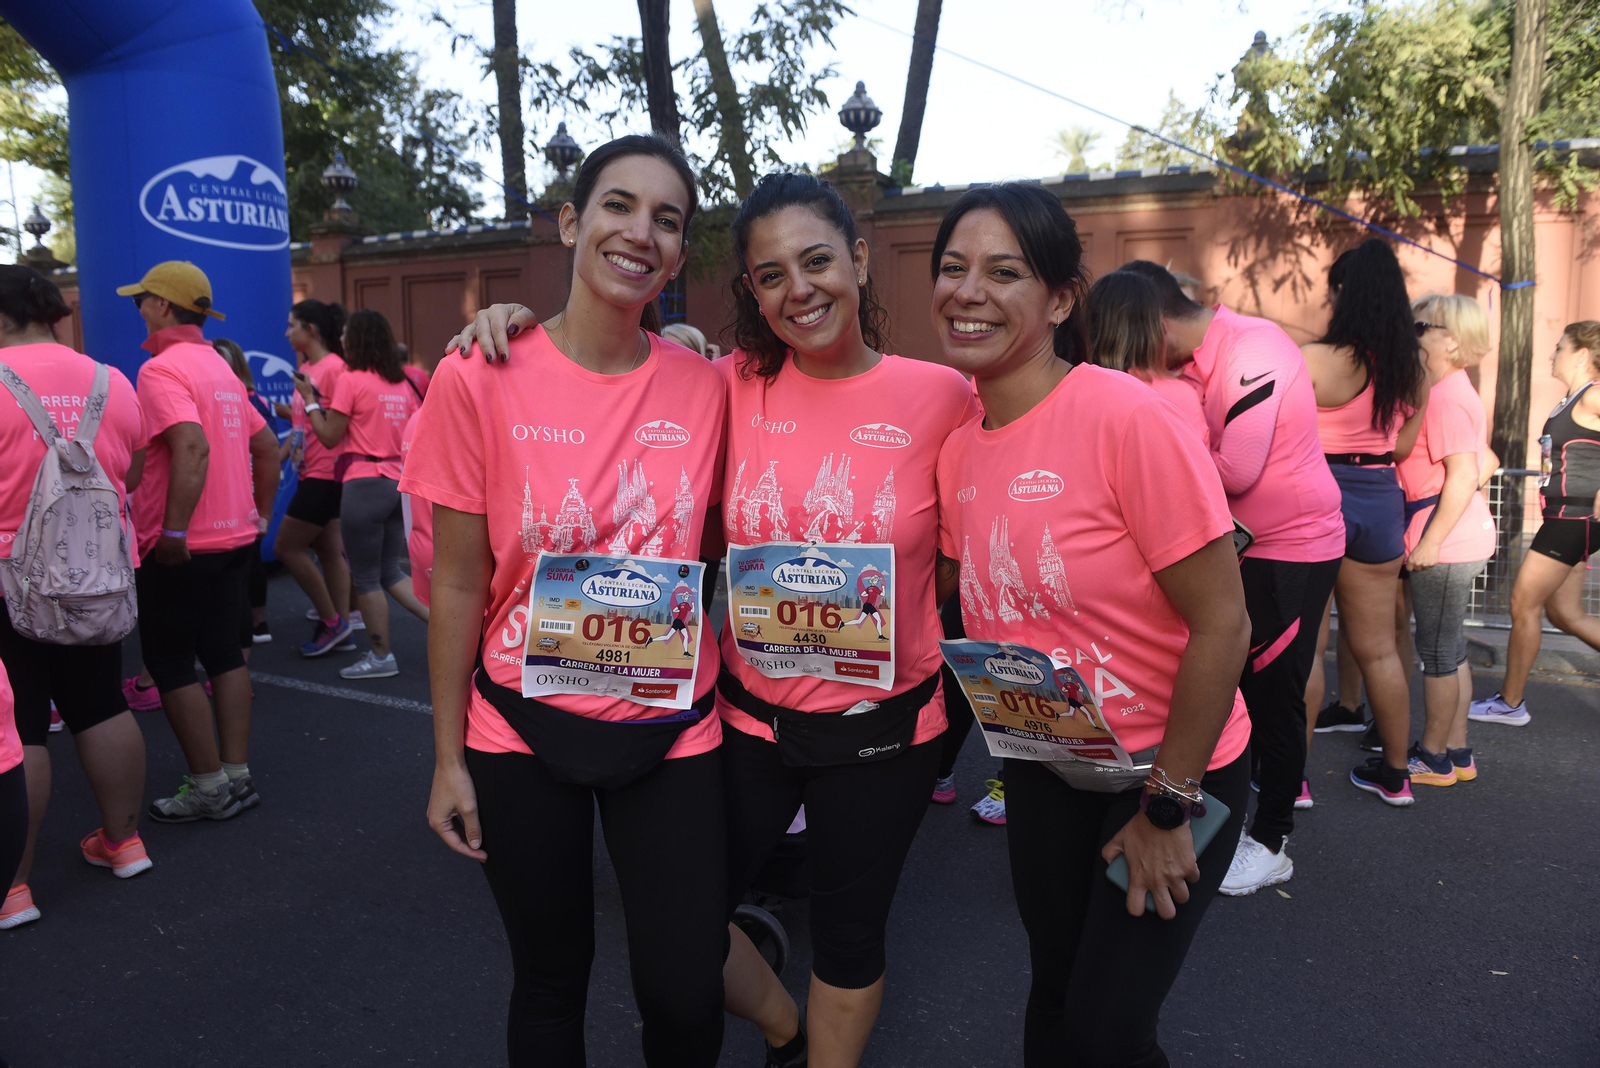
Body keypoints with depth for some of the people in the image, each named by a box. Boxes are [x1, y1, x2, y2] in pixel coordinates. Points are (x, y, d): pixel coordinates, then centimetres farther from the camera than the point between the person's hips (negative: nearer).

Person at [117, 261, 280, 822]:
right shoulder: (220, 367, 14)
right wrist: (260, 514, 19)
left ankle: (208, 787, 8)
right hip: (235, 539, 8)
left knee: (169, 664, 3)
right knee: (224, 654, 13)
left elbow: (193, 447, -28)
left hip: (181, 549, -8)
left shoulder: (161, 369, -13)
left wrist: (173, 531, -25)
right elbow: (267, 446, 16)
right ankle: (237, 775, 17)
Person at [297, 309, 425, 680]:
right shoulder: (401, 384, 11)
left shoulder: (351, 380, -9)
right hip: (398, 482, 7)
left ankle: (381, 657, 12)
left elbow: (329, 437, -6)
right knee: (391, 573, 16)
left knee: (366, 578, 5)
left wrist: (309, 400, 4)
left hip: (364, 484, -7)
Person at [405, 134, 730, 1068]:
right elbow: (457, 585, -5)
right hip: (525, 729, -1)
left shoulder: (705, 384, -5)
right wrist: (449, 756, -1)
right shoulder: (481, 380, -10)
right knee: (551, 984, 17)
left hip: (670, 730, 1)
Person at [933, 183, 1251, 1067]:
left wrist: (1167, 807, -16)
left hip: (1173, 769, -5)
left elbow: (1221, 624, -21)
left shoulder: (1127, 418, -23)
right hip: (1043, 773, 6)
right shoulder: (957, 442, -4)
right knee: (1054, 991, 20)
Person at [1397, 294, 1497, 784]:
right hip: (1459, 540, 10)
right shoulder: (1448, 391, 12)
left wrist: (1430, 542, -21)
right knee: (1450, 649, 16)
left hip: (1446, 540, -10)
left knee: (1438, 651, 1)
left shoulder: (1446, 397, -17)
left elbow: (1463, 477, -23)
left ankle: (1433, 757, 13)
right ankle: (1456, 751, 26)